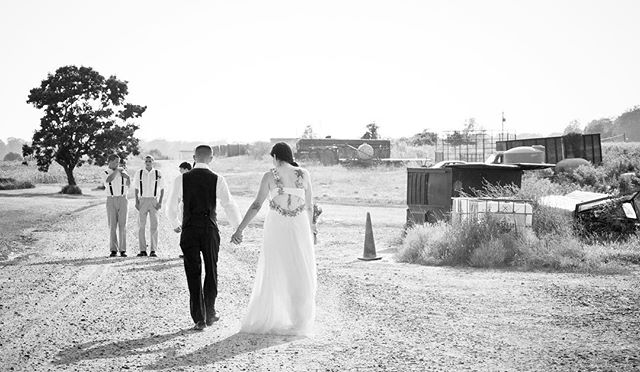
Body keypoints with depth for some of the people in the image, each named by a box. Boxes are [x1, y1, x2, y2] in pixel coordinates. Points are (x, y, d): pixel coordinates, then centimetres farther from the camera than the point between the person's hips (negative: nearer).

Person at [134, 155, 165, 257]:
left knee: (154, 226, -4)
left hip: (154, 201, -1)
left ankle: (153, 250, -1)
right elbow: (136, 189, 9)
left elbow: (162, 189, 6)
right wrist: (136, 202, -1)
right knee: (141, 226, -1)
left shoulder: (158, 173, 3)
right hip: (142, 200, 1)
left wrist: (160, 202, -4)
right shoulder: (139, 173, 5)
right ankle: (143, 250, 4)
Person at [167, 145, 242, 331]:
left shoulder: (182, 179, 0)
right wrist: (238, 228, 11)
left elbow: (172, 206, 7)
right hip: (210, 230, 0)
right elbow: (230, 205, -3)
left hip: (189, 230, 1)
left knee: (193, 274, 7)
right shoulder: (217, 180, -4)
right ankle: (210, 313, 20)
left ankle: (199, 319, 7)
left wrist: (176, 224, 27)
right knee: (211, 271, 17)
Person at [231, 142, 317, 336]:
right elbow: (310, 205, 7)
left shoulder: (269, 176, -5)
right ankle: (299, 322, 13)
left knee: (273, 274, 10)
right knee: (301, 275, 10)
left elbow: (256, 205, -10)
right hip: (300, 227, 1)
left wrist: (240, 229, -7)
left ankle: (264, 320, 15)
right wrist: (310, 228, 20)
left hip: (276, 228, -1)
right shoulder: (304, 174, 0)